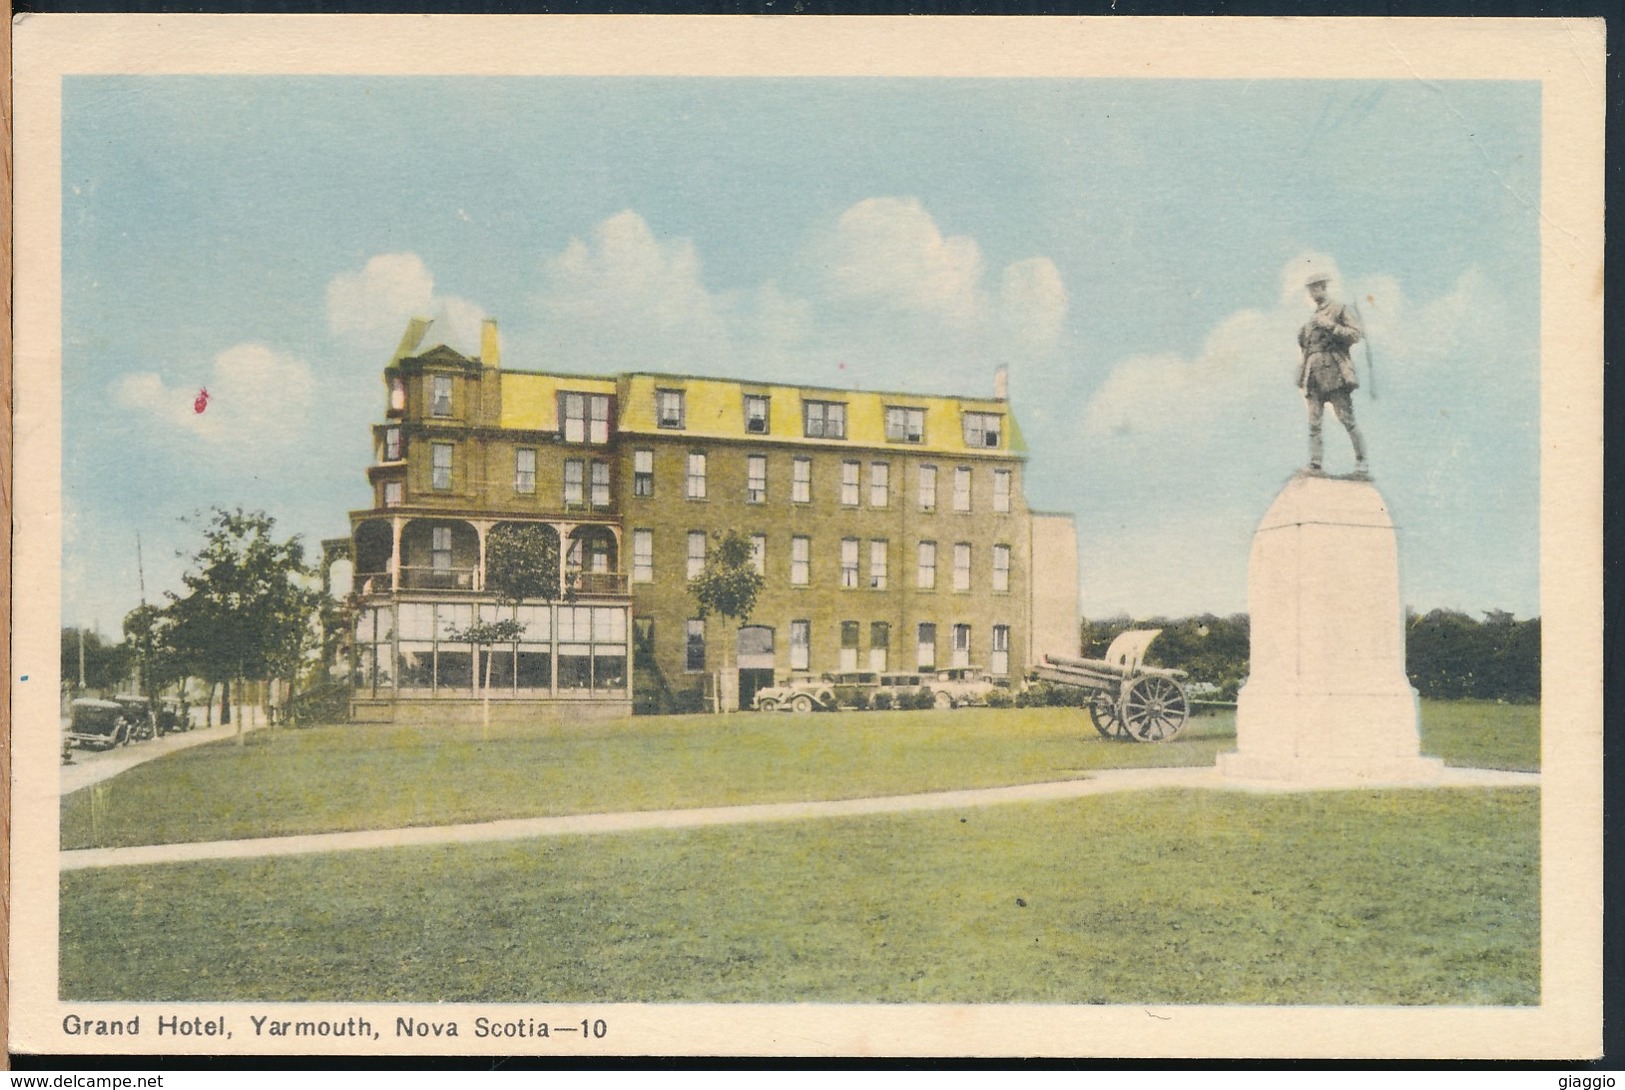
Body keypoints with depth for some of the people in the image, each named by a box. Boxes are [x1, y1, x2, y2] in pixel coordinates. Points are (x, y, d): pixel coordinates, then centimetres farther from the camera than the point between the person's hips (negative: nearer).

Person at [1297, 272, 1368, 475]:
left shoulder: (1339, 310, 3)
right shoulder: (1312, 319, 22)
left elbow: (1356, 334, -6)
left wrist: (1330, 326, -12)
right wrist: (1303, 338, 11)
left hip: (1335, 372, -6)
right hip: (1314, 374, 6)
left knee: (1347, 419, -8)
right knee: (1314, 422, 0)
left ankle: (1361, 462, -1)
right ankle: (1314, 463, -2)